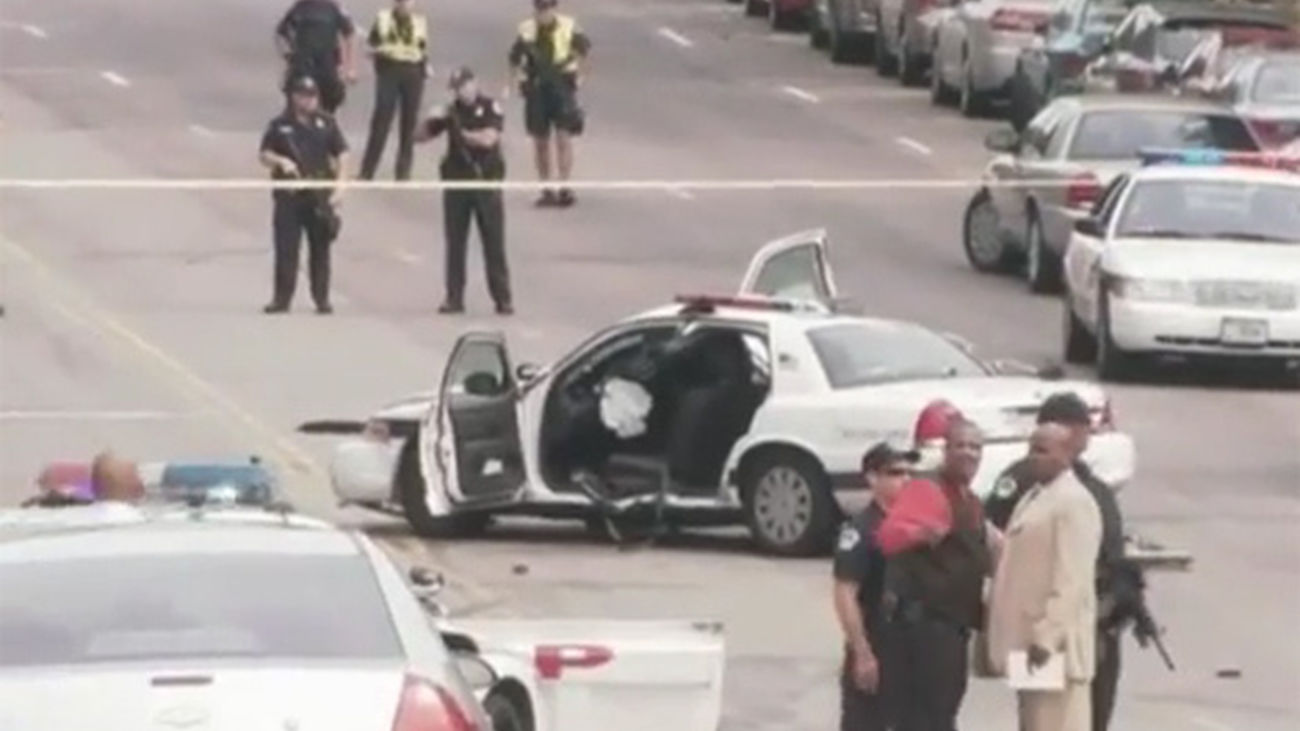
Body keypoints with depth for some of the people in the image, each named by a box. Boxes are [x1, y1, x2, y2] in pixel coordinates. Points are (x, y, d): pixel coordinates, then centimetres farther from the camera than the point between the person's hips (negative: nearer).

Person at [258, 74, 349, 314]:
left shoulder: (326, 124, 6)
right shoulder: (280, 125, 3)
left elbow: (341, 156, 8)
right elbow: (264, 155, 6)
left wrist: (339, 186, -2)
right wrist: (281, 161, -15)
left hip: (320, 195, 1)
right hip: (289, 195, -1)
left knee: (320, 249, 5)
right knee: (286, 249, -3)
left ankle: (322, 298, 11)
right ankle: (282, 298, 3)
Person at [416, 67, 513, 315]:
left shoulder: (490, 108, -2)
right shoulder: (451, 111, 7)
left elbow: (488, 139, -15)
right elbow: (419, 137, 7)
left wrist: (462, 134, -9)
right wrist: (432, 121, -10)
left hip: (486, 180, -3)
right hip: (456, 181, 3)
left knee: (494, 243, -2)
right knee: (455, 243, 4)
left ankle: (503, 299, 1)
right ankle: (454, 298, 9)